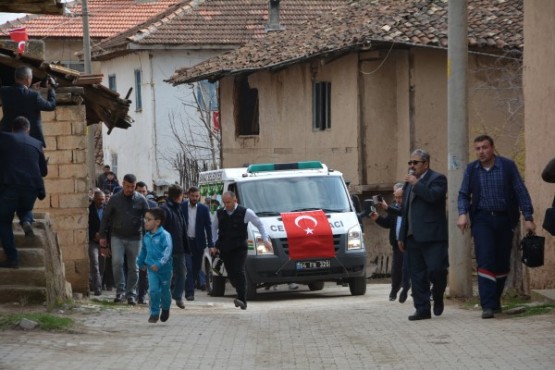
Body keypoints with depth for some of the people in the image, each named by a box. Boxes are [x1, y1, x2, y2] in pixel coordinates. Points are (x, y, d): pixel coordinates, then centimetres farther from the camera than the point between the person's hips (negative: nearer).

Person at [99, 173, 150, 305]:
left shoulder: (141, 200, -1)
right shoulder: (115, 199, 0)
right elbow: (105, 218, 5)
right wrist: (102, 236, 1)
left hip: (134, 238, 0)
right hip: (117, 237, 0)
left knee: (133, 267, 5)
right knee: (117, 262, -16)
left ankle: (131, 294, 13)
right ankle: (120, 290, -6)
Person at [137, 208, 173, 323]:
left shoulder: (164, 235, -17)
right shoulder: (146, 236, 4)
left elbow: (167, 251, -25)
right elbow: (143, 250, 21)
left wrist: (159, 264, -33)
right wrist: (141, 262, 28)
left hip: (164, 268, -4)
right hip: (151, 267, 4)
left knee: (165, 290, 13)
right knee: (153, 290, -7)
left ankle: (165, 309, 39)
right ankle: (154, 313, 3)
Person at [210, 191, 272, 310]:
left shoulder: (246, 212, -4)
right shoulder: (219, 213, 7)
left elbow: (259, 224, 7)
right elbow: (214, 228, 22)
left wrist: (266, 240, 0)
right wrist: (214, 245, 14)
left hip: (239, 248, -4)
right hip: (225, 249, 4)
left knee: (239, 272, -17)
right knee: (231, 275, 4)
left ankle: (242, 300, -23)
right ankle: (241, 296, 22)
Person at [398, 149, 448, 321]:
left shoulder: (437, 179, -2)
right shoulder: (409, 183, 22)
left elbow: (433, 196, -23)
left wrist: (416, 184, -14)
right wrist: (402, 236, 19)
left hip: (432, 236, -7)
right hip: (413, 236, 7)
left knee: (435, 269, -12)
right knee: (417, 275, 4)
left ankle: (438, 297, 15)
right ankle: (422, 309, 5)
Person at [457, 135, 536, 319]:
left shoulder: (507, 166, -2)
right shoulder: (471, 169, 5)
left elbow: (520, 191, -2)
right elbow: (464, 194, 9)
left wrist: (528, 217, -8)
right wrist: (463, 213, -9)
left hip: (504, 219, 0)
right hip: (482, 219, 0)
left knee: (502, 262, 7)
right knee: (485, 260, -14)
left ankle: (495, 300, 25)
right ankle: (488, 305, -19)